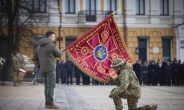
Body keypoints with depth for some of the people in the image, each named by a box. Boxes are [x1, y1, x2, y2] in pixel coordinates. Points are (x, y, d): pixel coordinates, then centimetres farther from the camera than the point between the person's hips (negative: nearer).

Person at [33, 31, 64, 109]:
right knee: (51, 86, -8)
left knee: (47, 86, 14)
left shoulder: (39, 46, 16)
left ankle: (47, 103, 17)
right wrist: (61, 52, 20)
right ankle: (50, 103, -10)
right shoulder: (51, 45, -11)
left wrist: (38, 65, 17)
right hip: (50, 69, -9)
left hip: (43, 69, 9)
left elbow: (35, 57, 19)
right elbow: (59, 55, -2)